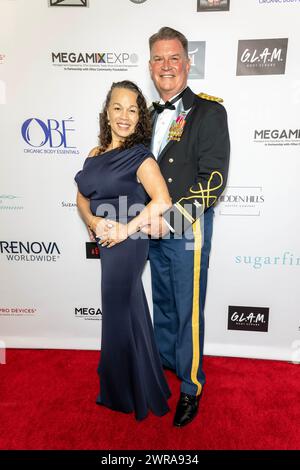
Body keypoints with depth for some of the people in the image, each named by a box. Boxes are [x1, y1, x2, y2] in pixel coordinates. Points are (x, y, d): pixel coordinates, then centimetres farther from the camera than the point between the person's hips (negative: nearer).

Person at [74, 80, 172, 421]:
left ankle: (125, 395, 35)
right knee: (128, 310, 20)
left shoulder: (141, 158, -10)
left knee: (118, 313, 7)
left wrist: (124, 230, -20)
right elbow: (81, 197, 7)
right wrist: (94, 222, -12)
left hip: (126, 244, -7)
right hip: (103, 241, 7)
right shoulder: (96, 154, 9)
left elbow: (162, 202, -22)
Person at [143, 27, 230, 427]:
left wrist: (170, 218, -22)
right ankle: (164, 359, 45)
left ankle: (191, 387, 26)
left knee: (188, 310, 4)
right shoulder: (151, 115, 13)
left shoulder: (209, 112, -7)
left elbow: (213, 181, -16)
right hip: (154, 227, 6)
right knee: (162, 299, 21)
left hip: (187, 229, -6)